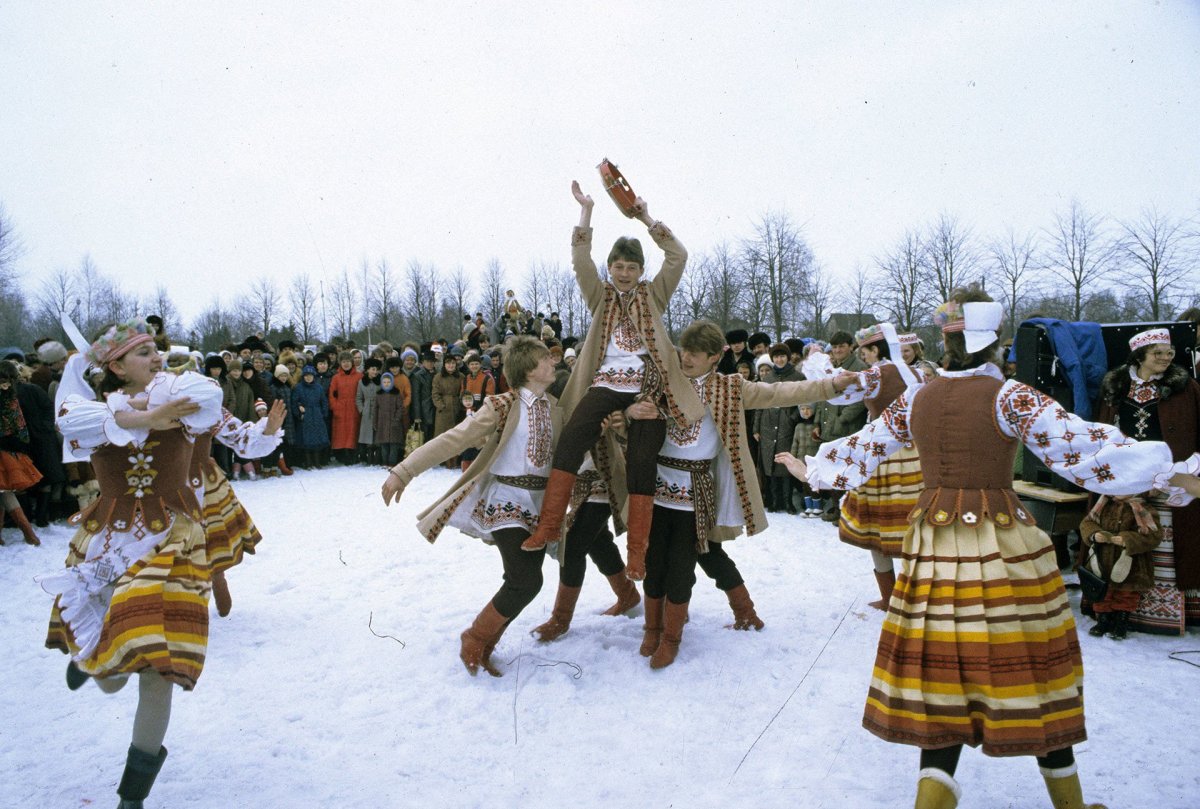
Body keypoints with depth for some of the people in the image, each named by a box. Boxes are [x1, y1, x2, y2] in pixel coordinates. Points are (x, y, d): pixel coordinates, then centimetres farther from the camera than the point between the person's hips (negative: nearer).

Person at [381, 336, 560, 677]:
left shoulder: (554, 410, 7)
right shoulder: (503, 406, -12)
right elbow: (453, 439, -16)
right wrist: (404, 471, -21)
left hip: (540, 504, 6)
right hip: (506, 502, -6)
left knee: (524, 583, 4)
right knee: (526, 582, -18)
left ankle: (483, 648, 24)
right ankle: (474, 641, 6)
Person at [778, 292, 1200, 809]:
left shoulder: (915, 401, 5)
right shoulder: (1009, 397, -8)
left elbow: (860, 449, 16)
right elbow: (1078, 446, -16)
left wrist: (810, 470, 32)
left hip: (934, 547, 3)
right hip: (1004, 549, -3)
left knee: (944, 675, 8)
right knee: (1030, 670, 12)